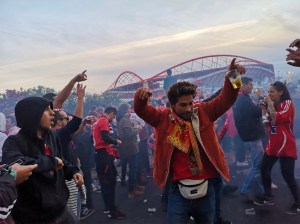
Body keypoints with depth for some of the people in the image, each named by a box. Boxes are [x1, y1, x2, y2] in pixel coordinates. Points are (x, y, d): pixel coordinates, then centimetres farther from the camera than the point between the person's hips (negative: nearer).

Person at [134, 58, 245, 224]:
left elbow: (225, 100, -7)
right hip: (178, 190, -2)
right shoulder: (164, 118, -2)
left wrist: (230, 80, -26)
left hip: (205, 188, 2)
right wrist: (141, 96, -30)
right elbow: (141, 110, -8)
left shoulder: (203, 113, 0)